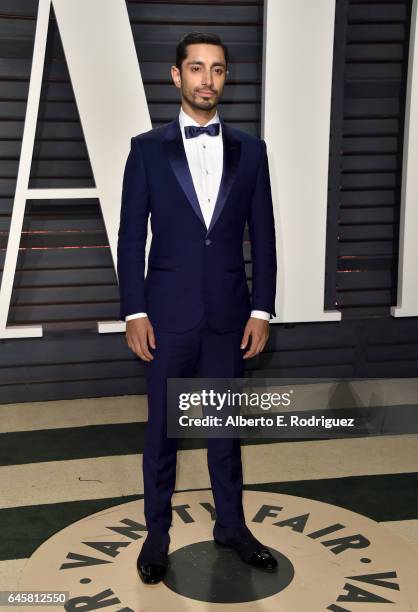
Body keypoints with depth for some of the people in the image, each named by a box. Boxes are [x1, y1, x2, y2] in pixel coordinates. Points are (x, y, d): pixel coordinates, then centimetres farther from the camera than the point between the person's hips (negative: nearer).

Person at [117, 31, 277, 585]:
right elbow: (131, 236, -2)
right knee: (161, 428, 10)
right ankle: (158, 532, 26)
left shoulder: (250, 149, 4)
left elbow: (263, 236, 4)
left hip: (229, 314, 2)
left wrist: (262, 310, -2)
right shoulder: (148, 148, -1)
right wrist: (135, 313, -7)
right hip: (168, 314, -1)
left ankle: (231, 523, 31)